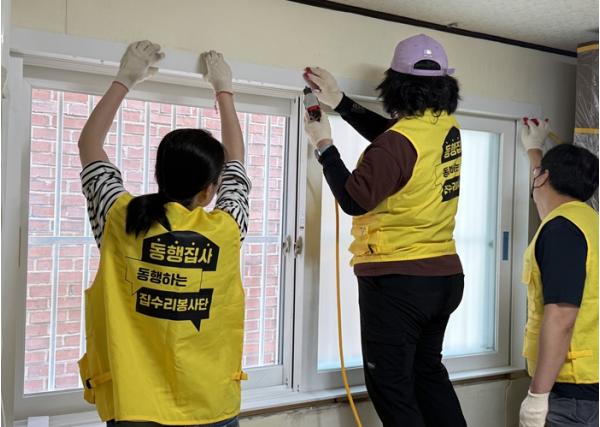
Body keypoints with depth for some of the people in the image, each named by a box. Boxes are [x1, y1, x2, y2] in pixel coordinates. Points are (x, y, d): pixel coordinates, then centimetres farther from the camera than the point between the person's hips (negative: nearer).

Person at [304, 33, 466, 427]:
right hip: (445, 275, 8)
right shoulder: (448, 125, 4)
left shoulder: (400, 141, -21)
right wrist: (341, 102, 15)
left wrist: (324, 145, -7)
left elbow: (354, 200, -18)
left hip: (397, 280, -8)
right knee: (428, 369, 25)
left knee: (390, 383, 6)